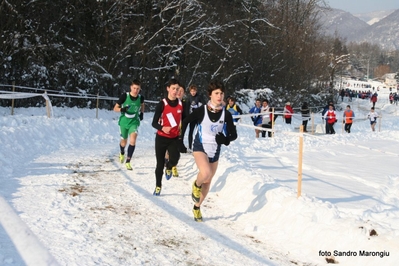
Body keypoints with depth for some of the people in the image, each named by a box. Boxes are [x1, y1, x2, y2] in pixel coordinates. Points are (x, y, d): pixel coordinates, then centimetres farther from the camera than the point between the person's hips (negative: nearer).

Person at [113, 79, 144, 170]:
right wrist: (122, 109, -29)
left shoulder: (141, 98, -8)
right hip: (123, 122, 0)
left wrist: (142, 113, 8)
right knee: (124, 142, 14)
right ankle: (122, 153, 49)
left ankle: (128, 162, -13)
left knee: (133, 141, -20)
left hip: (134, 122, 1)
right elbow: (115, 108, -9)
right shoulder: (124, 96, -16)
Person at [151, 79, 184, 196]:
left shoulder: (181, 104, 0)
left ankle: (169, 168, 14)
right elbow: (154, 123, -12)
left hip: (174, 138, 2)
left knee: (175, 158, -22)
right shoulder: (162, 104, -10)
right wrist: (162, 128, -31)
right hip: (161, 138, -2)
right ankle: (158, 186, 23)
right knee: (160, 164, 5)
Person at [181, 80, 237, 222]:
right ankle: (196, 185, 5)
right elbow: (186, 121, 1)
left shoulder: (226, 114, -7)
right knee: (206, 173, -30)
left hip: (215, 150, 4)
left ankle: (197, 207, 34)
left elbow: (234, 134, -2)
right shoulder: (201, 111, -13)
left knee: (208, 181, 13)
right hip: (200, 147, -3)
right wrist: (180, 139, 1)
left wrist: (226, 139, -24)